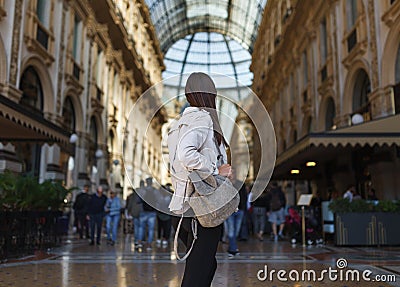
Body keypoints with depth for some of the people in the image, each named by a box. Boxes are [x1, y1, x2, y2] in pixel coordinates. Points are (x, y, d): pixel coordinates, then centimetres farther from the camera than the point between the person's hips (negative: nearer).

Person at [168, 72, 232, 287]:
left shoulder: (180, 123, 17)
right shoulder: (203, 118, -9)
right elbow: (185, 153, -26)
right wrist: (216, 170, -16)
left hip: (181, 208, 9)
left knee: (208, 264, 20)